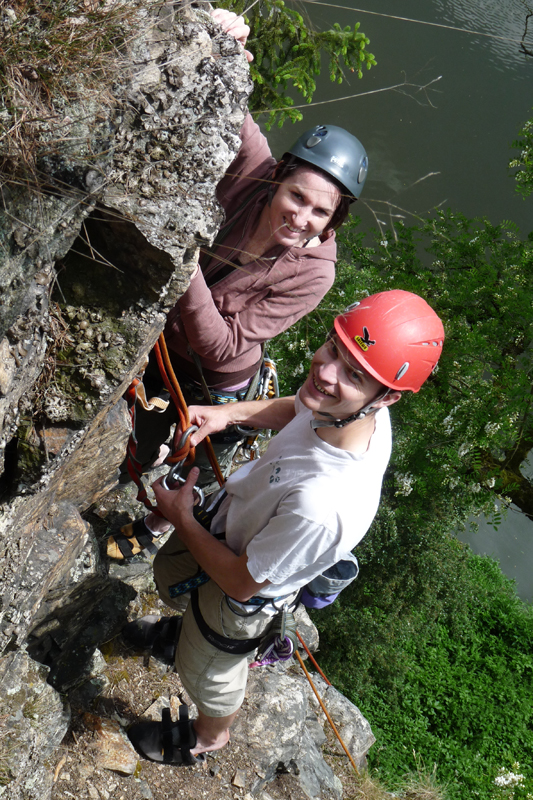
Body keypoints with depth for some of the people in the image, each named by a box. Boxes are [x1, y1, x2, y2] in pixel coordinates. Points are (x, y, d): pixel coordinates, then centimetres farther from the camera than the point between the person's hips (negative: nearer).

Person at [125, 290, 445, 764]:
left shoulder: (324, 507, -49)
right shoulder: (352, 411, -27)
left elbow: (241, 582, -30)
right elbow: (296, 409, 1)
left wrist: (183, 521, -17)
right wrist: (229, 413, -14)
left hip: (245, 592, -6)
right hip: (236, 509, 7)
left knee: (207, 670, 26)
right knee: (170, 572, 35)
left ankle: (208, 737, 62)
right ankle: (187, 627, 71)